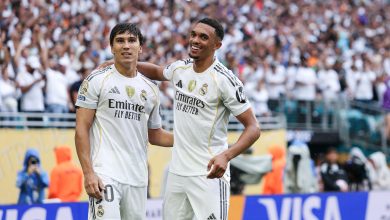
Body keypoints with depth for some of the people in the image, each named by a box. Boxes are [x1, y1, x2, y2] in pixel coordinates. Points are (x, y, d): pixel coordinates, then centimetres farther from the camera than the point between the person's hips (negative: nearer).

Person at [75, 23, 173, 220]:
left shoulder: (150, 89, 15)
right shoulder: (97, 80, -1)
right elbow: (81, 129, -4)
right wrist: (88, 173, -14)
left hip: (138, 179, 6)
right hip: (105, 174, -6)